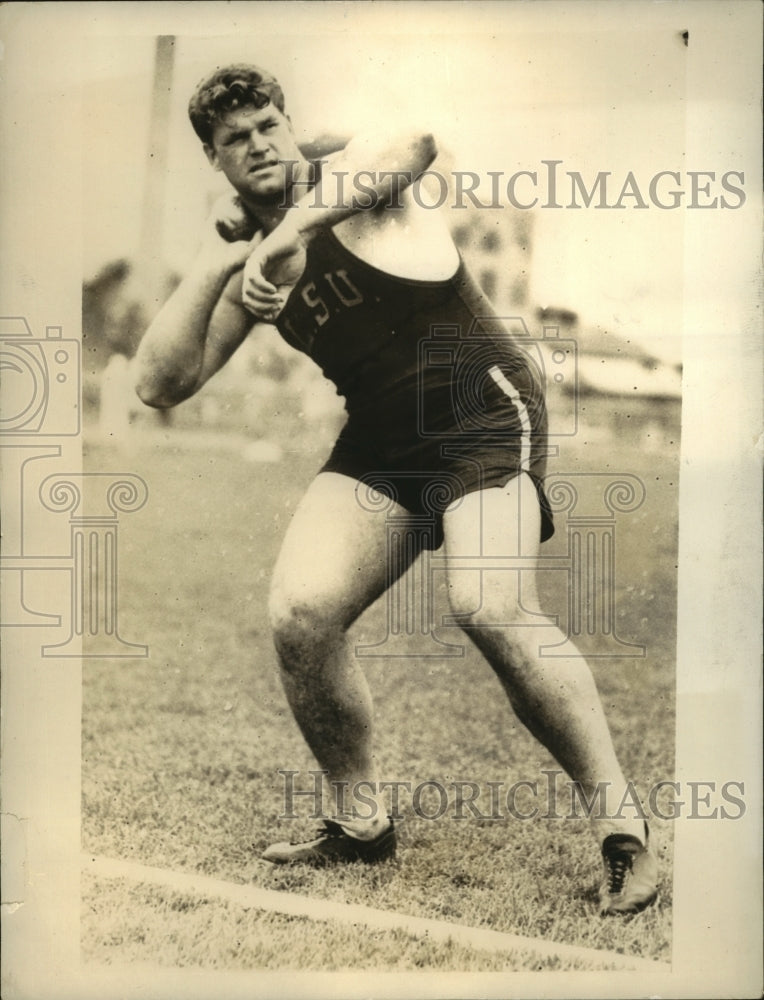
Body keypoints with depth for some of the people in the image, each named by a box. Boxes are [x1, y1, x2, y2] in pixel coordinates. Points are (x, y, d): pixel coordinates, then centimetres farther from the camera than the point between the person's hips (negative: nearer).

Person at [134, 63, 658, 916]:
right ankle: (362, 824, 10)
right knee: (298, 614, -11)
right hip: (377, 443, 6)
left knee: (491, 609, -27)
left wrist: (296, 226, -37)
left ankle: (623, 834, -11)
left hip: (484, 412, -6)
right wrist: (211, 262, 1)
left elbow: (416, 139, -30)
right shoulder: (245, 268, 13)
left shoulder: (352, 182, -4)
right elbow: (159, 385, 7)